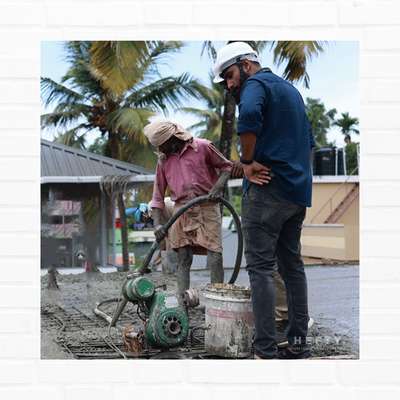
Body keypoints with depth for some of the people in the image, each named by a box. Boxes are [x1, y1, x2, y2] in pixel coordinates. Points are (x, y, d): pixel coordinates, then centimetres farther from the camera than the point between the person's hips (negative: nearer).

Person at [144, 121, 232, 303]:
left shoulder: (202, 147, -3)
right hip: (181, 211, 4)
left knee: (215, 258, -11)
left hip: (207, 208, -4)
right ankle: (182, 302, 1)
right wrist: (157, 224, -2)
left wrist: (218, 187, -11)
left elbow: (226, 166, 7)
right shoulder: (163, 160, 9)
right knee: (183, 259, 1)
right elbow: (158, 196, 10)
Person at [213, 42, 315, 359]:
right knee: (292, 264, 12)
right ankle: (298, 345, 15)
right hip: (299, 191, 9)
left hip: (268, 189, -9)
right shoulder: (290, 89, 23)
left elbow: (249, 113, -29)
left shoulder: (257, 84, -5)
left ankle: (266, 351, -11)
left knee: (261, 267, -8)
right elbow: (308, 142, 29)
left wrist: (248, 161, -18)